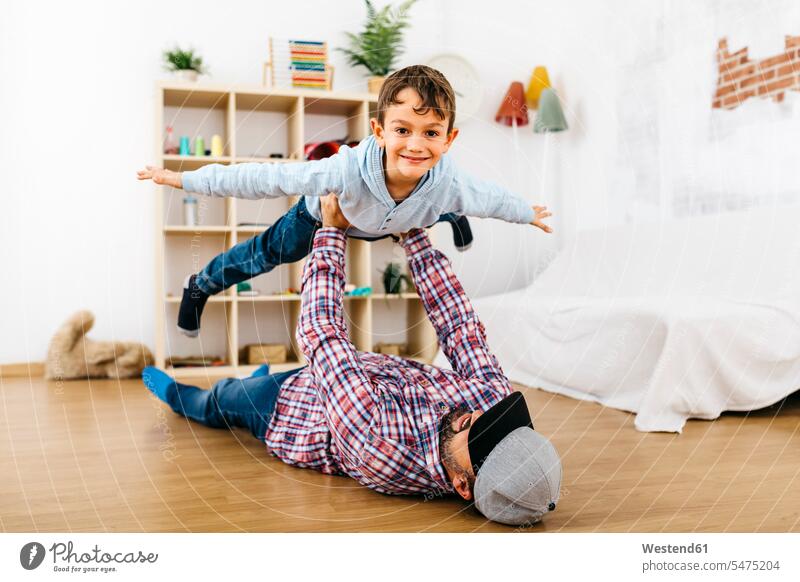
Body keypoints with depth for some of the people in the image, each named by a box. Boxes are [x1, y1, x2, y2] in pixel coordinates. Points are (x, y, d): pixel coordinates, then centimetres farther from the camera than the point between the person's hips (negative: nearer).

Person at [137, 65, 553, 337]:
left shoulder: (448, 184, -38)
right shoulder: (346, 171, -50)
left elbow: (488, 198, -15)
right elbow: (269, 178, -44)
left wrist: (529, 214, 5)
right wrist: (185, 179, -40)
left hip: (393, 223, 4)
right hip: (323, 211, -3)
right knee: (268, 254, 11)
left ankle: (454, 219, 72)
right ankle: (199, 287, 40)